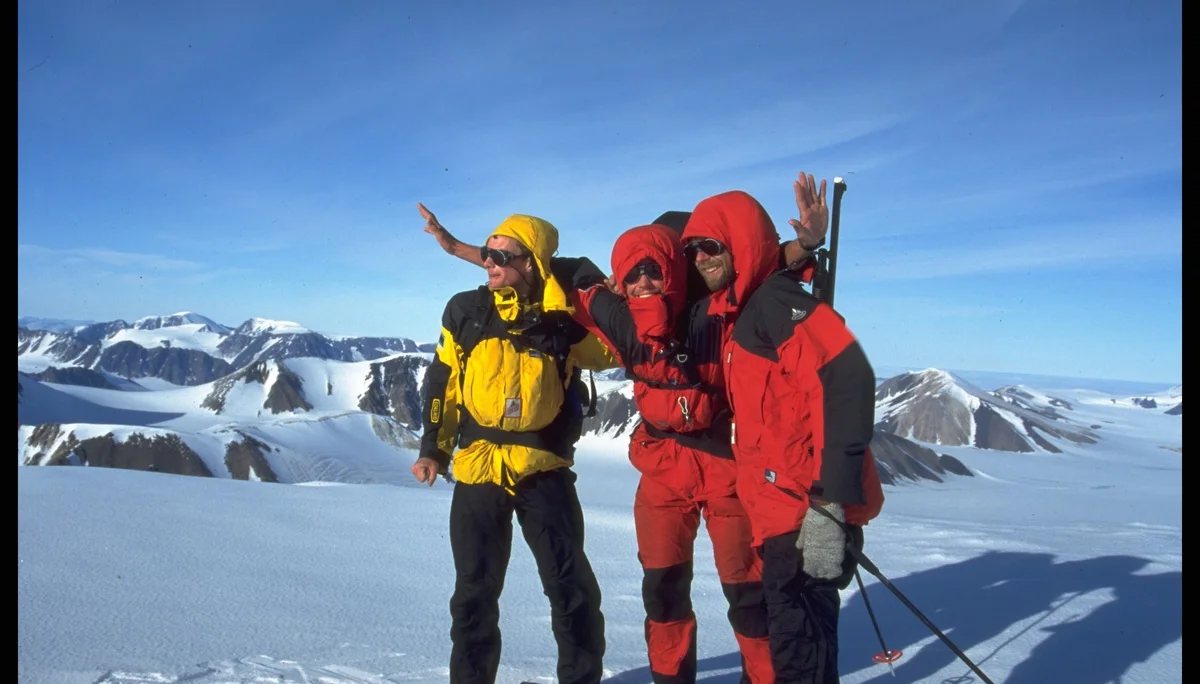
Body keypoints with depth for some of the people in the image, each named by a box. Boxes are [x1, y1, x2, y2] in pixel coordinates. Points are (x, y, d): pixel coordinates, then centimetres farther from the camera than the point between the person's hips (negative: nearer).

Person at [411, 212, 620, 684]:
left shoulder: (562, 318, -1)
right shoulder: (466, 310, 4)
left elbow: (616, 349, -3)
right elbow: (442, 382, 8)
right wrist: (433, 448, 6)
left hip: (543, 468, -1)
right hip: (477, 467, 2)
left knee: (570, 584, 3)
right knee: (475, 589, 11)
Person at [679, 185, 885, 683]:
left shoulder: (777, 301, -13)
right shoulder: (739, 314, 16)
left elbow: (847, 382, -25)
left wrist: (832, 498, -27)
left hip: (809, 511, -10)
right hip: (784, 508, 10)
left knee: (797, 635, -2)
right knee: (796, 626, 20)